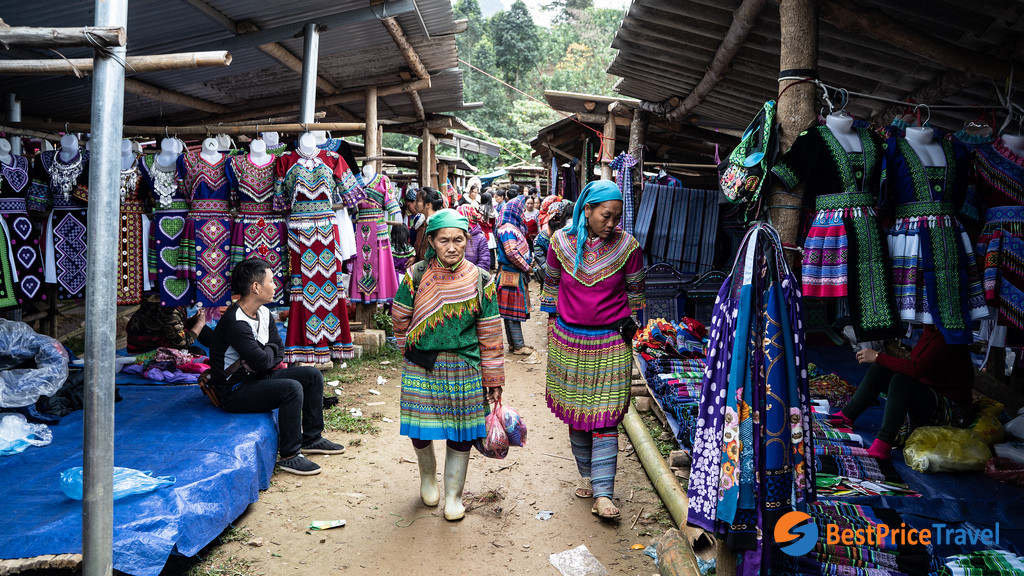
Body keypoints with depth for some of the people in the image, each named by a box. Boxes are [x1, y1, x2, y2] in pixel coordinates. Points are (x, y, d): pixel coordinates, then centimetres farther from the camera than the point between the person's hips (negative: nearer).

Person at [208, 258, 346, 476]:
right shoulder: (235, 322, -25)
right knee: (292, 389, -29)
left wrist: (260, 360, -15)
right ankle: (289, 456, -19)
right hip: (235, 390, -9)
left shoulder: (264, 314, 5)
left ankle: (311, 438, 13)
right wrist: (270, 350, -6)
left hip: (257, 377, 10)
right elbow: (262, 360, -29)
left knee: (313, 375, 3)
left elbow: (279, 351, 6)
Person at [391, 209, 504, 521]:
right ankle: (428, 477, 39)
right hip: (421, 369, 0)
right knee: (420, 431, 7)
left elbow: (489, 334, 0)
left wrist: (493, 379, 1)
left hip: (465, 369, 0)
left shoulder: (480, 281, -4)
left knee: (460, 435, 6)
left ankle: (453, 496, 26)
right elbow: (400, 319, 8)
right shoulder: (416, 276, -5)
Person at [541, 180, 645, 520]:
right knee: (575, 411, 11)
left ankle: (603, 494, -3)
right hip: (568, 339, 2)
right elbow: (551, 282, 10)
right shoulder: (561, 242, -4)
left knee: (605, 417, -5)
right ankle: (586, 474, 29)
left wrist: (628, 323, 7)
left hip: (611, 342, -2)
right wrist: (552, 320, 13)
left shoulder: (627, 246, -7)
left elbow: (635, 290, 7)